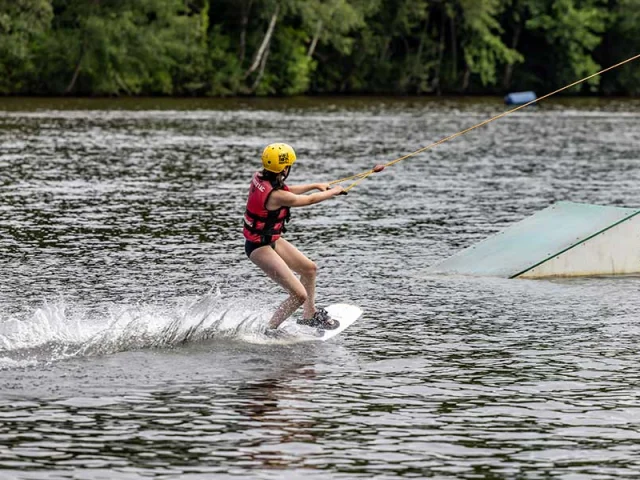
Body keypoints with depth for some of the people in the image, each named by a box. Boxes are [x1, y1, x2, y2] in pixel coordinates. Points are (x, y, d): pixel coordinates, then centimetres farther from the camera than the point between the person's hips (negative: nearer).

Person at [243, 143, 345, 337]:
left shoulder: (259, 178, -6)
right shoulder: (276, 196, -30)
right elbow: (309, 200, -13)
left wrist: (314, 185, 20)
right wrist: (333, 192, 5)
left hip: (272, 240, 10)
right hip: (260, 247, -10)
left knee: (309, 268, 24)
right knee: (300, 294, -13)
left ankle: (309, 316, 41)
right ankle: (270, 331, -1)